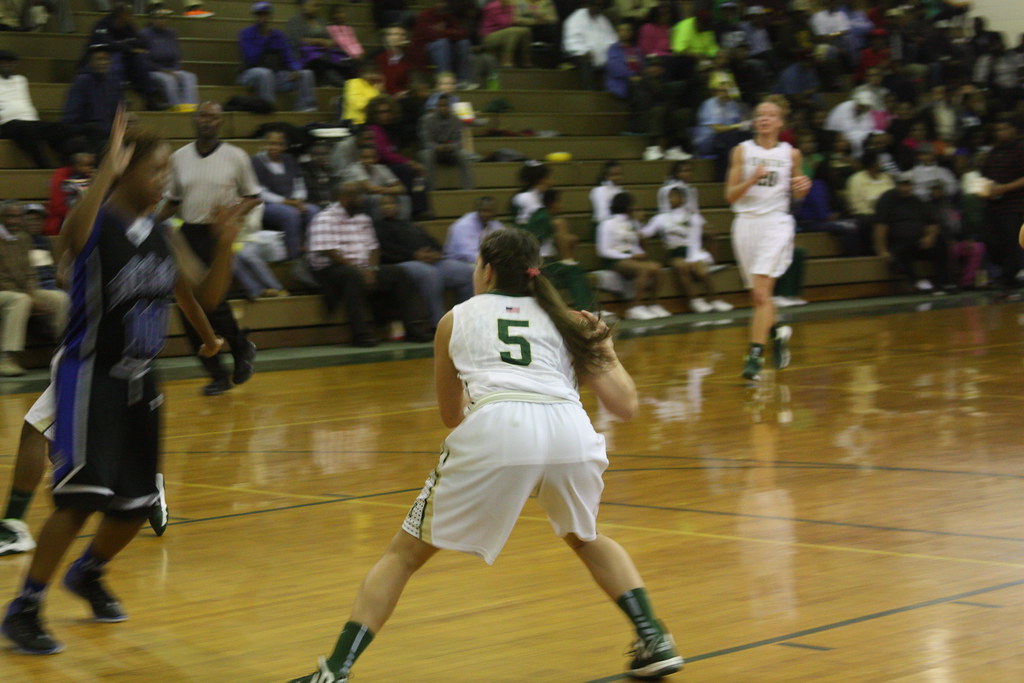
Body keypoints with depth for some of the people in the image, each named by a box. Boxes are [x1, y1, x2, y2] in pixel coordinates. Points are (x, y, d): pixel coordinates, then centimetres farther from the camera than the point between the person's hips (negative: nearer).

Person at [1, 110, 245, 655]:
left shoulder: (161, 234, 7)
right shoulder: (97, 224, -14)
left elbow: (204, 296, 13)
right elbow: (71, 233, -40)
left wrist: (223, 246, -3)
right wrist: (105, 174, -49)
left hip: (140, 380, 7)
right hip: (90, 377, -7)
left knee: (137, 503, 12)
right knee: (81, 497, -17)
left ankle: (87, 574, 41)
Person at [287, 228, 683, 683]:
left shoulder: (457, 319, 26)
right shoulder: (563, 320, 28)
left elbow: (451, 416, 36)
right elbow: (624, 406, 22)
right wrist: (605, 351, 40)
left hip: (494, 430, -2)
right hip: (569, 431, 3)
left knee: (405, 553, 14)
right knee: (585, 539, 34)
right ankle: (654, 641, 23)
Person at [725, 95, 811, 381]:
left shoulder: (791, 154, 4)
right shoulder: (742, 151, 3)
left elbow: (796, 194, 17)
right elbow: (730, 196, -1)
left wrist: (802, 187, -5)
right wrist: (752, 179, -17)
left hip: (776, 223, -2)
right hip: (746, 222, 2)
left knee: (761, 292, -16)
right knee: (758, 295, 11)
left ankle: (755, 355, -17)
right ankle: (777, 331, 40)